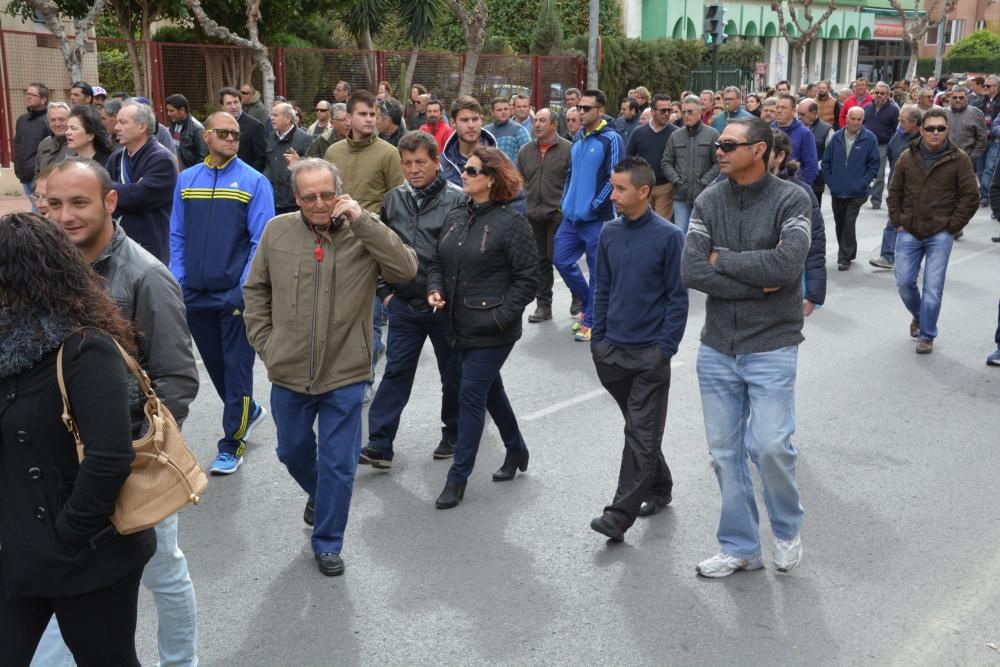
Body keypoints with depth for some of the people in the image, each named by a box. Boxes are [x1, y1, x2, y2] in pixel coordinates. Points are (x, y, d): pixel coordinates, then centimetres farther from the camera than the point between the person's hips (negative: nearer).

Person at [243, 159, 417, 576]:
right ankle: (318, 493, 54)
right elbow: (255, 289, 8)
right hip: (288, 372, 3)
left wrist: (362, 221, -25)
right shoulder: (277, 231, -3)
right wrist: (265, 342, 1)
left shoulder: (363, 234, -8)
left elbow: (405, 269, -24)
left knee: (338, 465, 6)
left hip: (345, 374, -2)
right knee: (293, 451, 23)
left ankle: (327, 543, 24)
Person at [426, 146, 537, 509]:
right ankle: (516, 450, 41)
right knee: (490, 391, 20)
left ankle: (458, 477, 5)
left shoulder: (511, 222, -12)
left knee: (471, 397, -5)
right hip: (459, 327, 7)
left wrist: (501, 316, -19)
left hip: (492, 331, -7)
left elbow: (527, 279, -12)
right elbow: (438, 262, 16)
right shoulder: (455, 218, 8)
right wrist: (435, 289, -4)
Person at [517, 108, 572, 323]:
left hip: (559, 214, -5)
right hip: (533, 215, 5)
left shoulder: (568, 149, -6)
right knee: (540, 260, 10)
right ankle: (543, 305, 18)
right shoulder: (526, 150, 10)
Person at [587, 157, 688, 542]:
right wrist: (597, 339, 8)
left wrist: (665, 348, -12)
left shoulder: (668, 237, -10)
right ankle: (660, 488, 34)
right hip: (611, 351, 5)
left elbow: (678, 297, -8)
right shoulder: (609, 233, 4)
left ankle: (620, 515, -3)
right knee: (639, 428, 17)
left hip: (650, 354, -5)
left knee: (641, 435, -2)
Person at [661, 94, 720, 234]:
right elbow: (666, 162, 11)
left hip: (703, 196, -3)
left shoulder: (712, 134, -3)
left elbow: (718, 162, -7)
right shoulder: (675, 136, 8)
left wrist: (703, 182, -11)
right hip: (681, 195, 3)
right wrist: (676, 180, -2)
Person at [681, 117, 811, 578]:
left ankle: (787, 528, 19)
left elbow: (786, 265, -23)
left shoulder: (791, 200, -8)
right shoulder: (708, 202, 2)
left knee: (770, 445, -11)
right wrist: (755, 285, -15)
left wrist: (722, 259, -12)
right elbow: (691, 271, -9)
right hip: (717, 348, 4)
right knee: (725, 451, 9)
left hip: (771, 346, -4)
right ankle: (739, 547, 24)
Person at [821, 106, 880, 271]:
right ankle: (847, 253, 31)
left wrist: (863, 183, -9)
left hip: (856, 193, -4)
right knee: (840, 224, 14)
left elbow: (873, 164, -2)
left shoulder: (869, 138, -5)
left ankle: (845, 257, 1)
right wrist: (830, 181, 0)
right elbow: (826, 161, 7)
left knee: (848, 224, -8)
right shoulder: (836, 137, 2)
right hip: (836, 191, 4)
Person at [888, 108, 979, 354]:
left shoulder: (959, 160, -4)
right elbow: (894, 193, 13)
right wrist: (898, 222, 4)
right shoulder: (907, 158, 4)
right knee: (904, 281, 4)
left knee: (933, 288, -3)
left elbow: (971, 198, -2)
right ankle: (918, 315, 34)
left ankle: (926, 335, 12)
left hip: (940, 235, -3)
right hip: (908, 232, 3)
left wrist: (951, 227, -5)